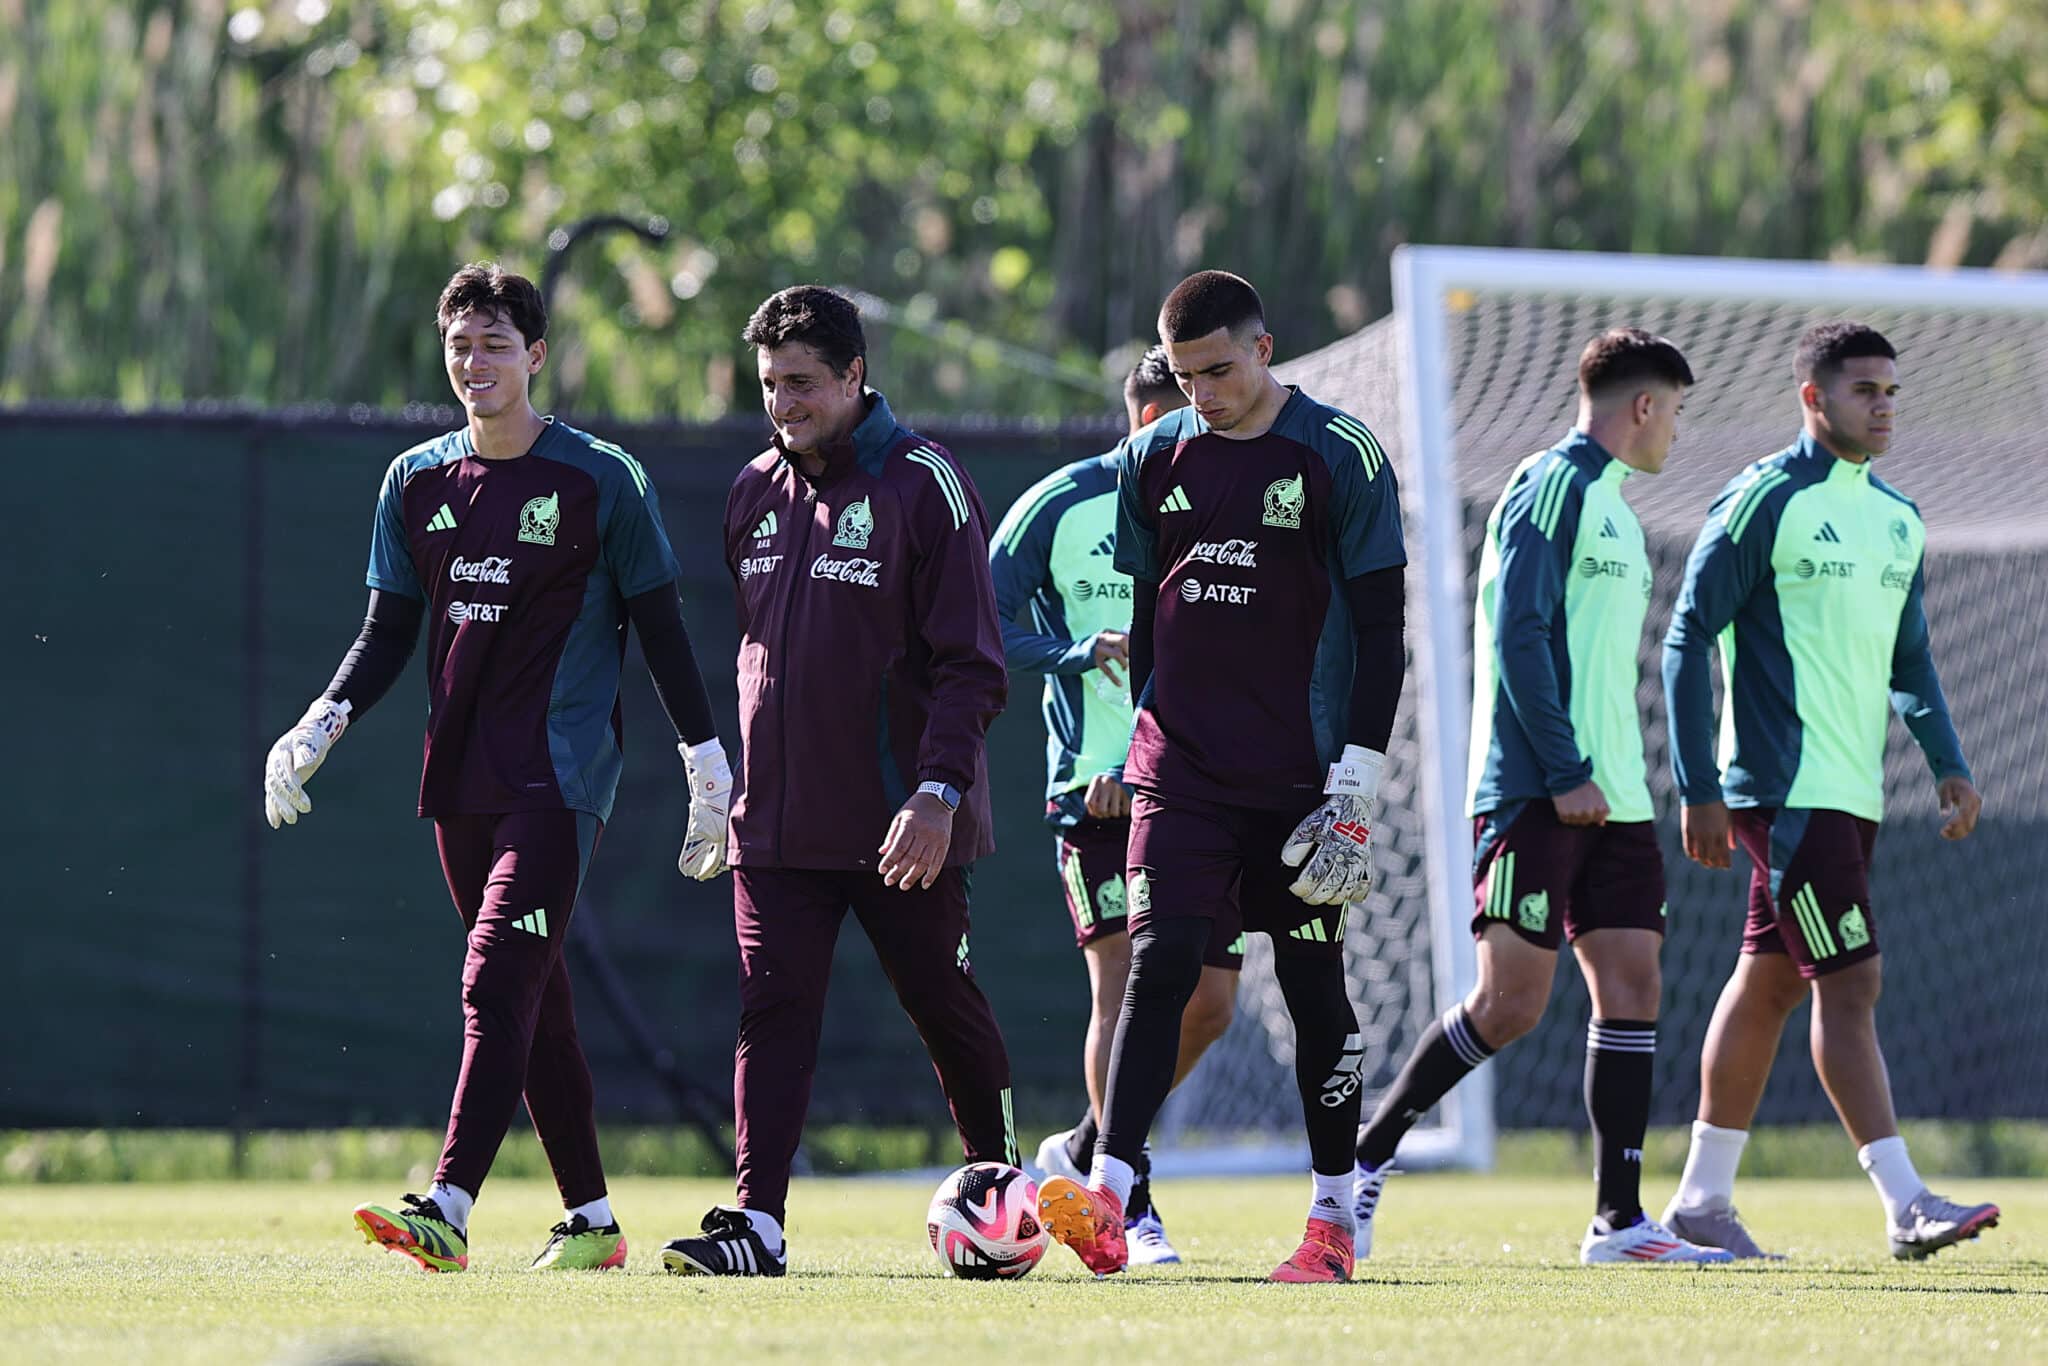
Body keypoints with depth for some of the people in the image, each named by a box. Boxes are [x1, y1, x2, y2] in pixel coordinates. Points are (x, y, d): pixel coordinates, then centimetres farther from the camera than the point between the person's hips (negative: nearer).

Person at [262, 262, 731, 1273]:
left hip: (560, 777, -6)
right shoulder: (416, 482, 11)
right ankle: (590, 1219, 16)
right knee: (531, 1001, 8)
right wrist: (323, 723, -3)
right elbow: (389, 633, 14)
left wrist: (708, 766, -1)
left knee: (498, 981, -18)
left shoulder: (601, 480, -2)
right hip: (460, 778, 6)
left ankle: (447, 1210, -28)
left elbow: (659, 627, 2)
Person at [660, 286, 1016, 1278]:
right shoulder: (757, 494, 11)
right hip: (778, 816, 5)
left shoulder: (924, 485, -8)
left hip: (903, 824, -5)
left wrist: (939, 792, -20)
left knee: (944, 1008, 6)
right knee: (772, 1011, -6)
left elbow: (971, 665, -11)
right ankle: (757, 1223, -12)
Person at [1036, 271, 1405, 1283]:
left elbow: (1381, 629, -3)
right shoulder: (1153, 460, 9)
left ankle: (1335, 1217, 15)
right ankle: (1107, 1197, -21)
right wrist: (1147, 737, 14)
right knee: (1159, 962, -12)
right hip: (1180, 770, 2)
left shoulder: (1340, 459, -3)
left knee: (1314, 987, 4)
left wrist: (1358, 781, -9)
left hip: (1301, 774, -2)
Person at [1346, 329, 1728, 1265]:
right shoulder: (1550, 489, -8)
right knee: (1511, 1000, -10)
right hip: (1536, 795, -9)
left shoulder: (1610, 507, 21)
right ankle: (1365, 1160, 4)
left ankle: (1618, 1220, 0)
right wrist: (1566, 774, -20)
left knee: (1631, 984, 0)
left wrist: (1624, 785, 19)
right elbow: (1519, 638, -17)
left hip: (1609, 797, 9)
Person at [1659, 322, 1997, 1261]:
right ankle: (1904, 1204, -16)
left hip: (1853, 792, 8)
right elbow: (1688, 641, -9)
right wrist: (1700, 789, -13)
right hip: (1787, 789, -8)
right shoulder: (1762, 502, -8)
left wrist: (1948, 764, 11)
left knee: (1767, 983, 12)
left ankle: (1703, 1200, 18)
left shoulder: (1897, 520, 14)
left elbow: (1909, 658, 24)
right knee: (1850, 983, -13)